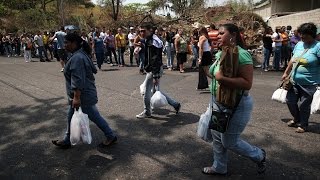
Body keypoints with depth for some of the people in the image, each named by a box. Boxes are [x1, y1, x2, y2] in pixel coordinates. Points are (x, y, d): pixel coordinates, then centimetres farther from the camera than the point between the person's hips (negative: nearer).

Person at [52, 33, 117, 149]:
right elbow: (93, 69, 16)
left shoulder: (77, 58, -22)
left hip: (83, 95, -11)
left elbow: (78, 81, -29)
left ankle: (111, 137, 18)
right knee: (71, 117, 18)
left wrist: (76, 97, -30)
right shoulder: (81, 54, 9)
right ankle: (67, 141, 31)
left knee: (95, 117, 3)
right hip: (85, 93, 11)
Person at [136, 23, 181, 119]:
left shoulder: (153, 42, -19)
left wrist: (156, 76, -24)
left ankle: (147, 112, 20)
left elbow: (155, 61, -23)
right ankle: (175, 104, 23)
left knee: (146, 91, 1)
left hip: (154, 70, -10)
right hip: (150, 70, 10)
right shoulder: (148, 40, 13)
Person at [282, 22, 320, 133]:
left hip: (309, 83, -6)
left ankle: (303, 125, 26)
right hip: (295, 81, 6)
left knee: (303, 105, 4)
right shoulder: (299, 44, 8)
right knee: (290, 101, 13)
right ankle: (296, 119, 38)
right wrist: (286, 73, 20)